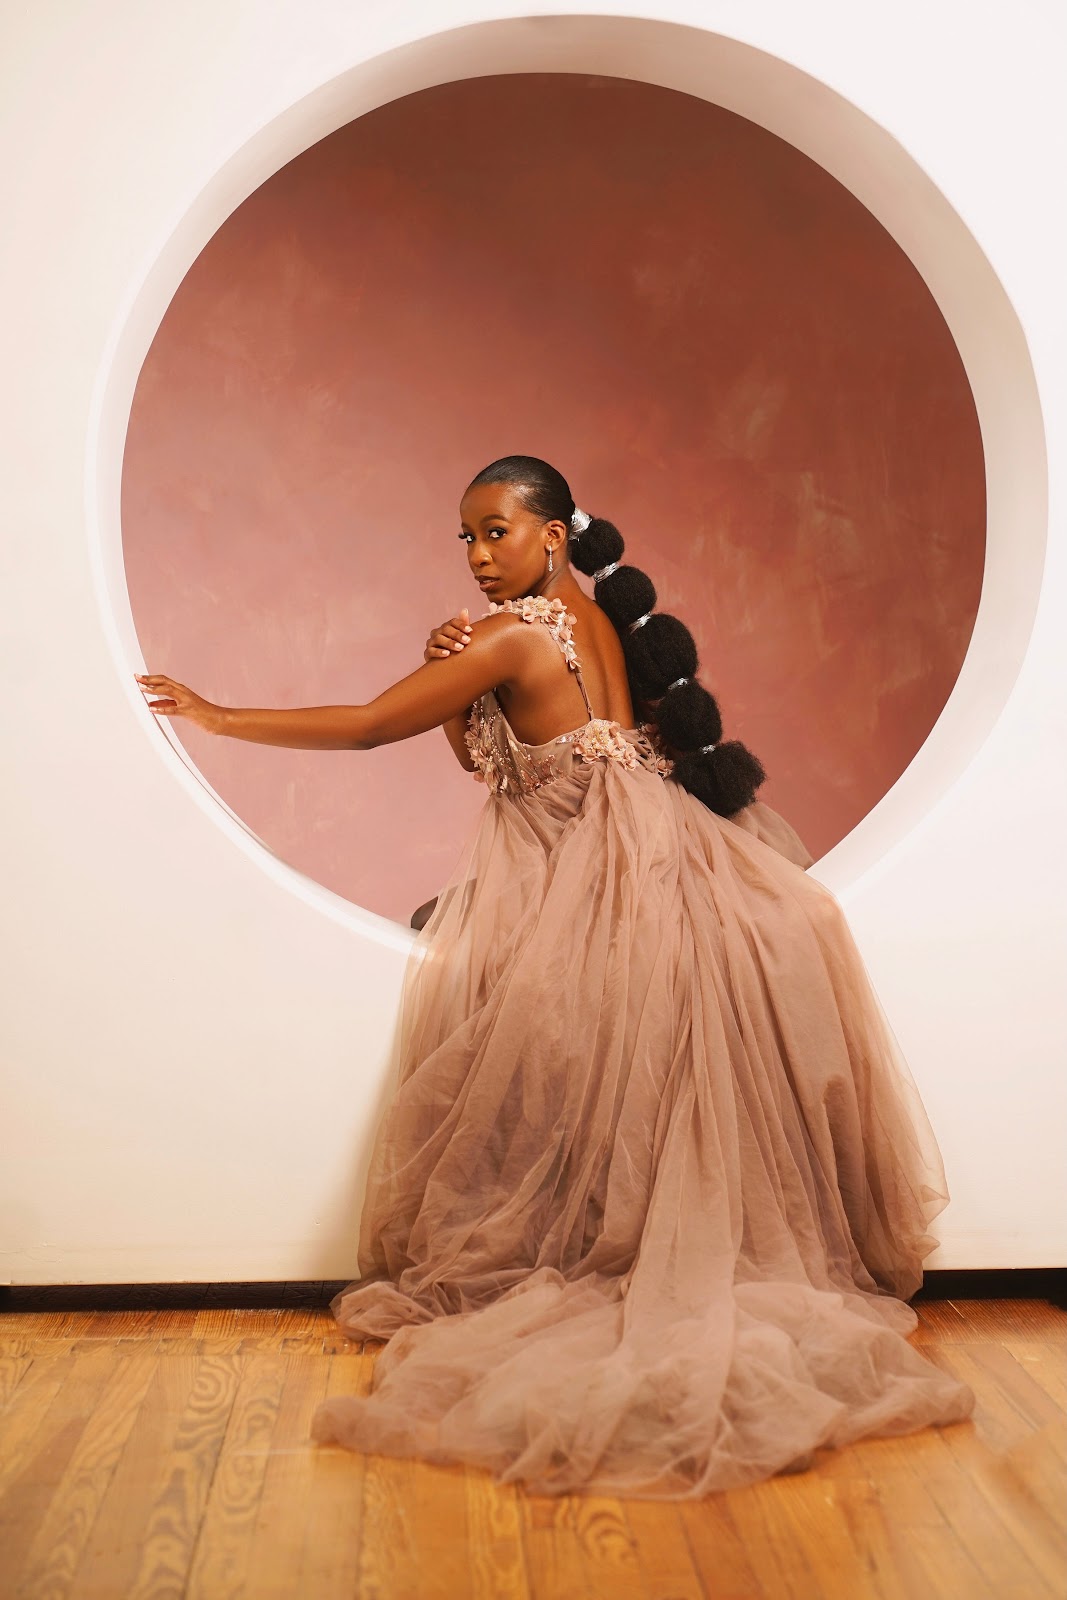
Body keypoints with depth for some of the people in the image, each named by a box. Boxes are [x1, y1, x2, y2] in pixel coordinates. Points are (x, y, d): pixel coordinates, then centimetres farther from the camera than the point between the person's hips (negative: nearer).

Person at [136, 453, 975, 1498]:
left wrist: (218, 717, -6)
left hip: (589, 897, -8)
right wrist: (457, 687, -3)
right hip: (658, 866, 8)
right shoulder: (599, 617, 10)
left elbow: (369, 726, -14)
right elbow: (490, 758, 16)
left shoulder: (516, 634, -15)